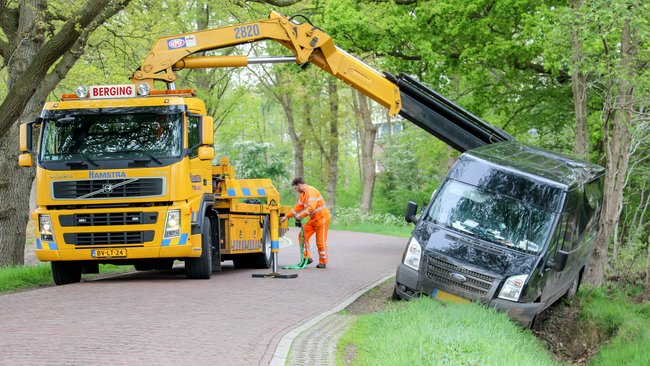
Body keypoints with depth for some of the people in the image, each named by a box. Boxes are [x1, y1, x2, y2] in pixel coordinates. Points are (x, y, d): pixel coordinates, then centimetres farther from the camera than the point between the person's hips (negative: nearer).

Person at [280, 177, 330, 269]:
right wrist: (286, 216, 17)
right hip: (313, 218, 10)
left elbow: (311, 207, -30)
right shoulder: (303, 194, 12)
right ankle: (307, 258, 6)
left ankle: (323, 262, 6)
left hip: (322, 217, -10)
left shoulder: (311, 191, -20)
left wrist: (300, 216, -27)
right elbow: (298, 207, 19)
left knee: (321, 241, -4)